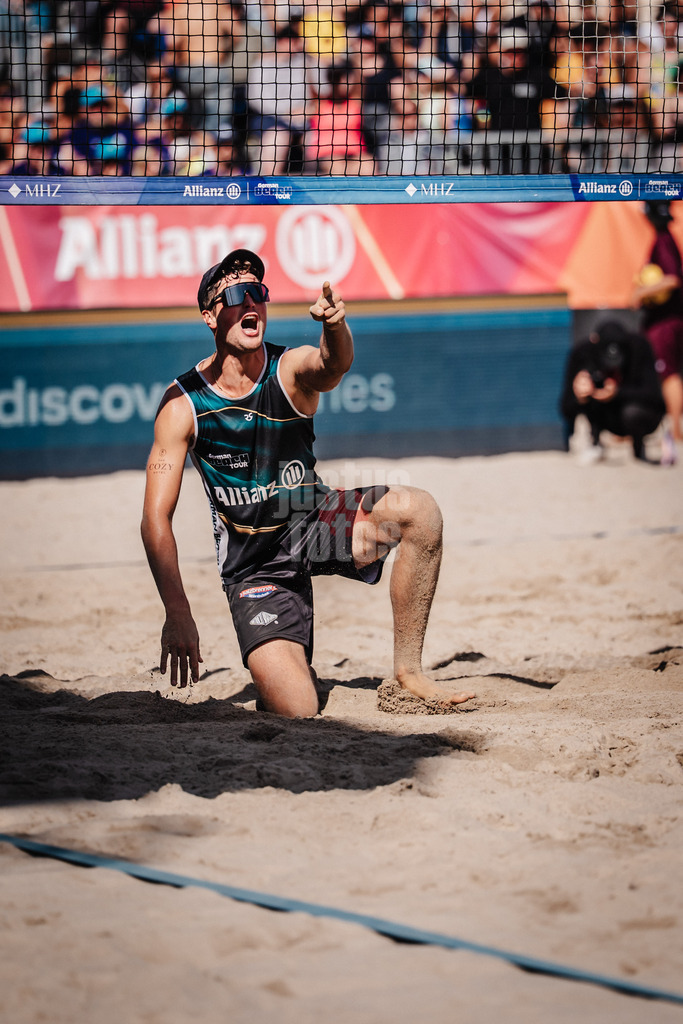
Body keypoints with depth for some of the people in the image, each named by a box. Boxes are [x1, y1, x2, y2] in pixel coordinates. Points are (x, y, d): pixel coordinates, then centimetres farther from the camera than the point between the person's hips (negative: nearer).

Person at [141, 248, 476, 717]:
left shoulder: (291, 370, -12)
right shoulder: (183, 405, -15)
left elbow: (334, 364, -38)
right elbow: (156, 519, -17)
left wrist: (335, 328, -63)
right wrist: (178, 616, -27)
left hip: (312, 521, 2)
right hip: (254, 564, -2)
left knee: (419, 510, -26)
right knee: (297, 711, -20)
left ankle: (408, 670, -12)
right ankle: (292, 671, 21)